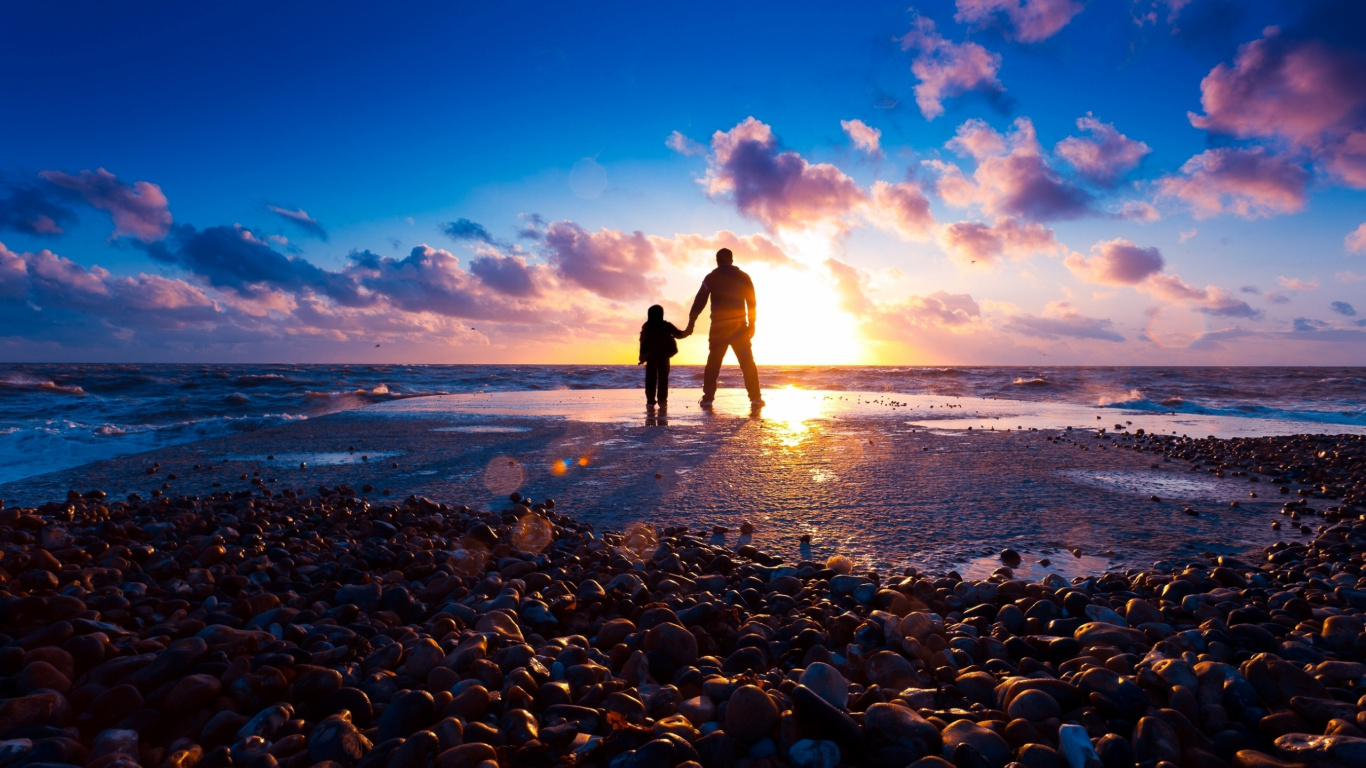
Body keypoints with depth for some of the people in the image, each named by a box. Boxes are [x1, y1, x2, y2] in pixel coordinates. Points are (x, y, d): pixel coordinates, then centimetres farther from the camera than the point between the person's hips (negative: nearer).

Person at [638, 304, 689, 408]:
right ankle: (662, 400, -1)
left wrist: (642, 357, 2)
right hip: (663, 356, -1)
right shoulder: (667, 326, -1)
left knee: (650, 378, 6)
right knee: (663, 378, 4)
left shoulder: (646, 327, 0)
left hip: (650, 357, 1)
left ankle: (650, 400, 3)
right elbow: (679, 334, 6)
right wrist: (687, 332, 22)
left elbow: (643, 342, -2)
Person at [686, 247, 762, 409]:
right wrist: (751, 324, 10)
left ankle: (707, 398, 3)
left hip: (718, 327, 0)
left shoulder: (711, 278, 3)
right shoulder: (743, 277, 7)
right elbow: (751, 303, 5)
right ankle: (755, 397, -4)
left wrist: (691, 323, 1)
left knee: (713, 363, 7)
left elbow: (699, 302, -1)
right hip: (739, 326, 1)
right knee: (747, 362, 3)